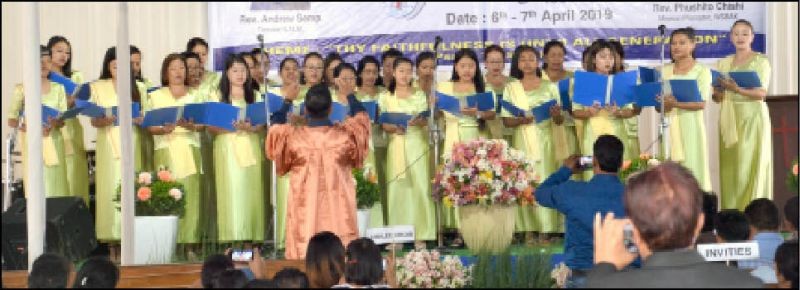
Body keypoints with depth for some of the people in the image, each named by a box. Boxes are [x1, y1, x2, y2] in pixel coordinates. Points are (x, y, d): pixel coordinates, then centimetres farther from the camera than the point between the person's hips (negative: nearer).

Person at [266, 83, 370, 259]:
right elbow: (361, 116, 15)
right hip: (338, 211, 0)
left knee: (303, 255, 2)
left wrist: (287, 101, 22)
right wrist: (350, 94, 30)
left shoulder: (293, 136, -8)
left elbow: (275, 128, 15)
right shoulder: (345, 134, -7)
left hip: (304, 210, 0)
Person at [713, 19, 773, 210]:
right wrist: (719, 90, -11)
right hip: (729, 118, 4)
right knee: (730, 165, 0)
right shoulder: (723, 63, 13)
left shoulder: (761, 61, 0)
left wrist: (738, 89, -26)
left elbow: (761, 93, -11)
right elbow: (718, 98, 12)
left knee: (751, 165, -8)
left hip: (753, 118, -4)